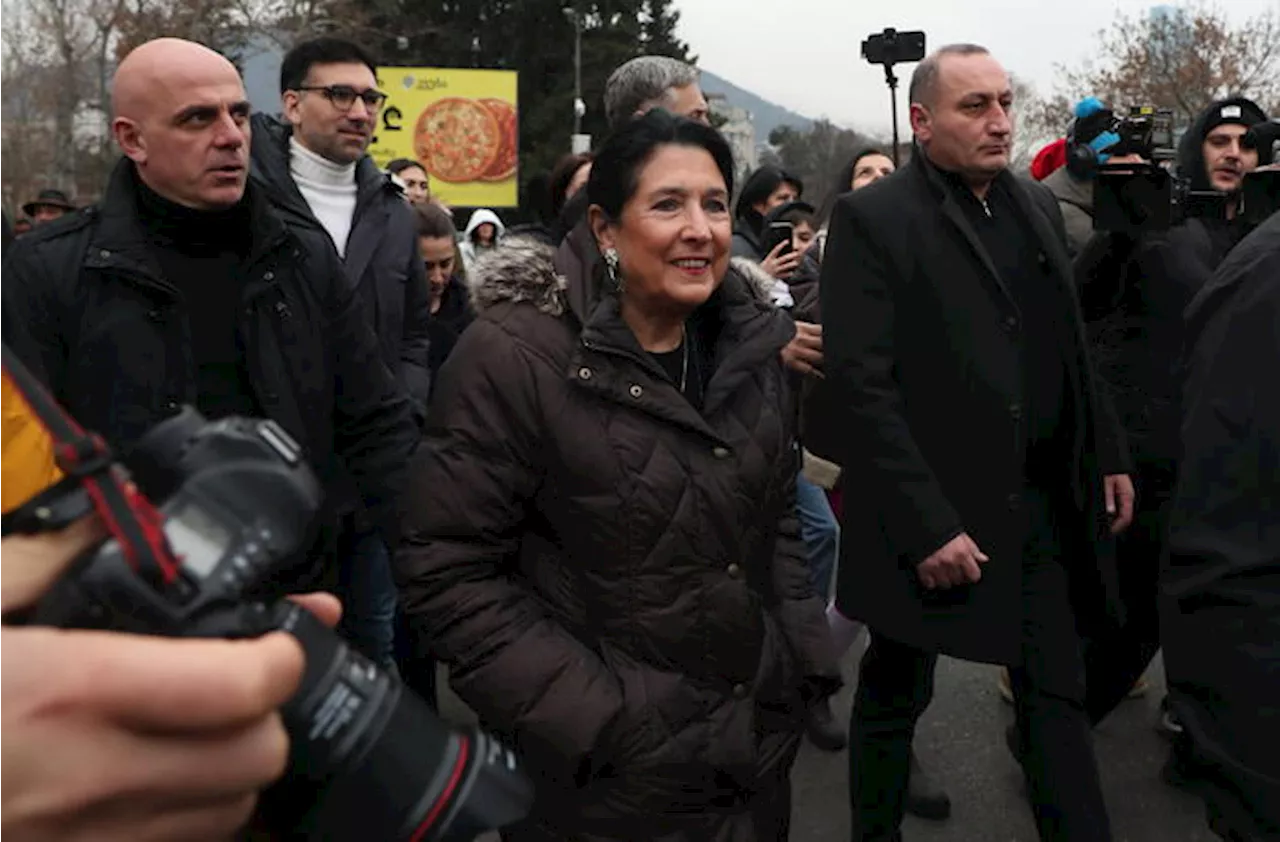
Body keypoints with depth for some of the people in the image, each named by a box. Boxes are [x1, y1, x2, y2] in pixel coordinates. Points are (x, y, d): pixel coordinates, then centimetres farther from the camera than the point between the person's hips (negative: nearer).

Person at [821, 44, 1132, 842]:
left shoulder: (1038, 205, 10)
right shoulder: (872, 218, -11)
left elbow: (1072, 348, 17)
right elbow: (861, 385, -18)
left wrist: (1107, 453, 10)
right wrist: (924, 523, -21)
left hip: (1044, 501, 6)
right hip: (931, 514, -5)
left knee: (1058, 693, 14)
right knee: (896, 695, 14)